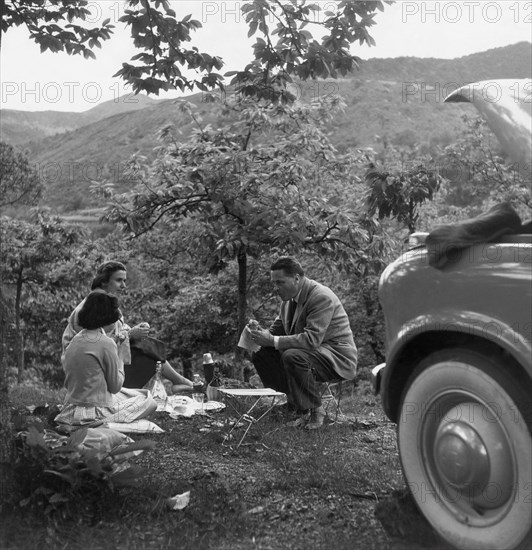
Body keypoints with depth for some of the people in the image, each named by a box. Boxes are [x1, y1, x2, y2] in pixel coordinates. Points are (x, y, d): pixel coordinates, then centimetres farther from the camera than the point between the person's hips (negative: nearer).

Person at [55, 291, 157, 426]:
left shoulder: (75, 340, 4)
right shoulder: (106, 343, -18)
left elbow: (67, 383, 10)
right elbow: (115, 387, -9)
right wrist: (119, 359, 5)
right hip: (97, 412, -8)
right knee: (149, 401, 8)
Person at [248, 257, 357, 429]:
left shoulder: (321, 297, -22)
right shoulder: (289, 298, 6)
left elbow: (312, 339, -31)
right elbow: (279, 328, 14)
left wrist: (273, 341, -31)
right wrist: (263, 333, -9)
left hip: (337, 358, -9)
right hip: (307, 351, 9)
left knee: (292, 356, -36)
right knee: (260, 354, -5)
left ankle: (315, 410, -14)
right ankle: (297, 404, -1)